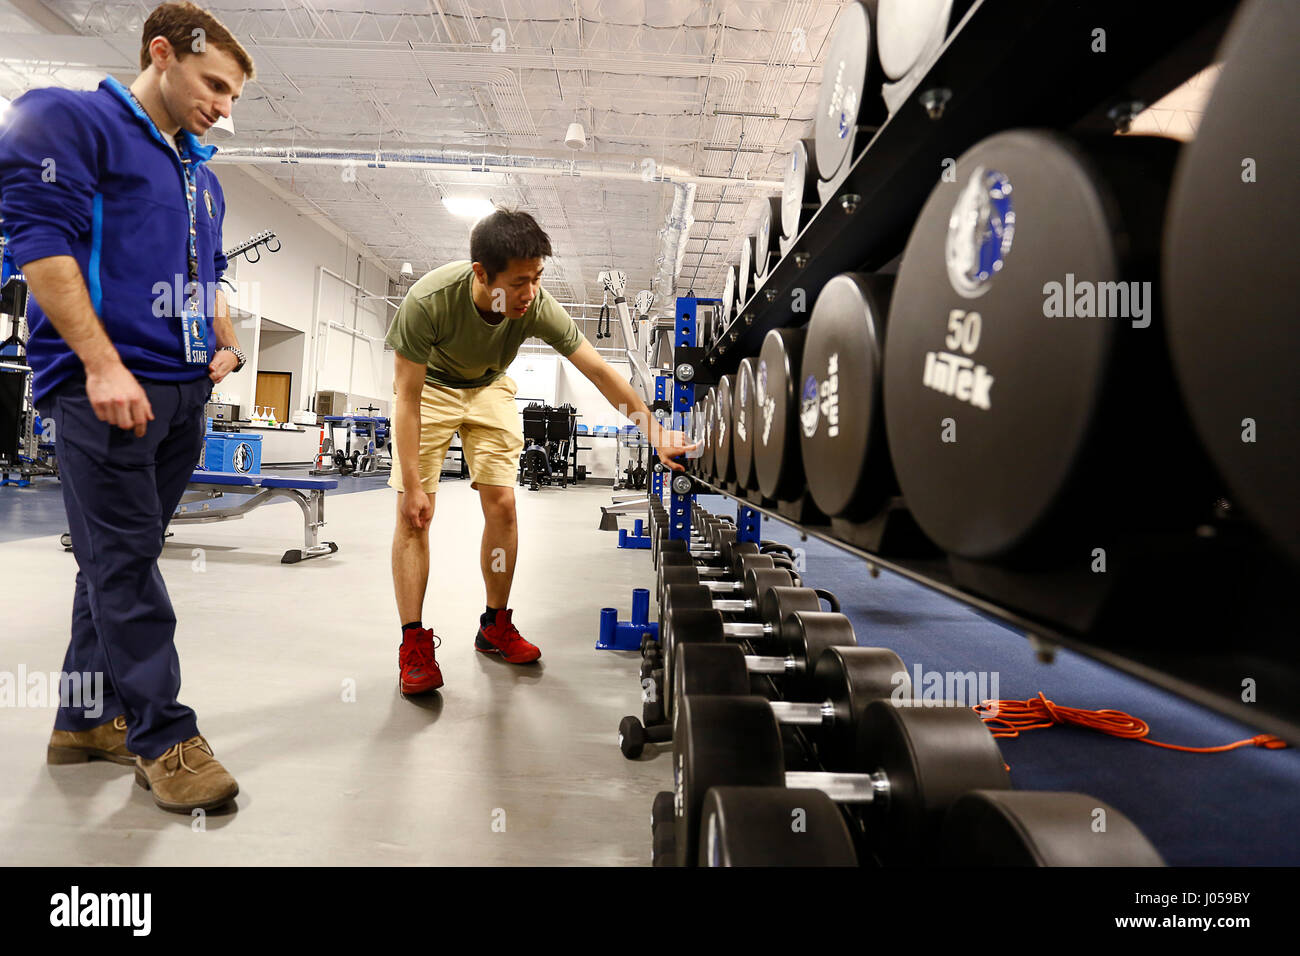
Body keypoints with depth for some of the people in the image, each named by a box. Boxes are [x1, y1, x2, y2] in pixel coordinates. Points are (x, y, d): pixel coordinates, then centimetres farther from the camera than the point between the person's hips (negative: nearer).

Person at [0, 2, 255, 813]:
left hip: (183, 392, 8)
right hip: (104, 387, -8)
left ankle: (87, 717, 23)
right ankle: (162, 734, 2)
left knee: (124, 556, 11)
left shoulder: (202, 176, 23)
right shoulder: (69, 121, -1)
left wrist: (228, 346, 11)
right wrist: (104, 365, -18)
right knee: (126, 559, -5)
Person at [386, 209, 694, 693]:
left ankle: (496, 625, 12)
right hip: (429, 386, -2)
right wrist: (413, 484, -28)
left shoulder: (538, 307, -29)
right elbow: (407, 397, -27)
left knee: (501, 504, -4)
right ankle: (414, 641, -3)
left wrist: (654, 431, -20)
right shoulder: (428, 300, -36)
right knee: (413, 513, -11)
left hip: (489, 389, 3)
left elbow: (599, 370, -20)